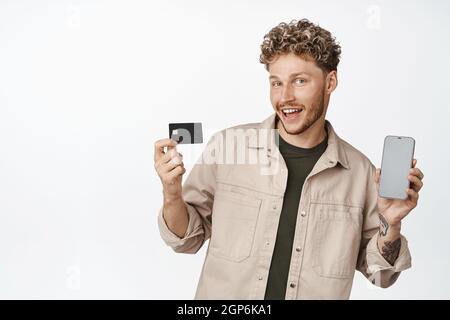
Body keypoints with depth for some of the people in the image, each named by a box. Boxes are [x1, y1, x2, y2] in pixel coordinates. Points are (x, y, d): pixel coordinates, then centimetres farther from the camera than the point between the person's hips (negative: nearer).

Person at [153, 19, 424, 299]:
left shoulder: (360, 170, -10)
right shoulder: (227, 146, -13)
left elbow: (379, 272, 0)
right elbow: (190, 239, -4)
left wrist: (390, 226, -17)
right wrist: (173, 197, -21)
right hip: (224, 294, 0)